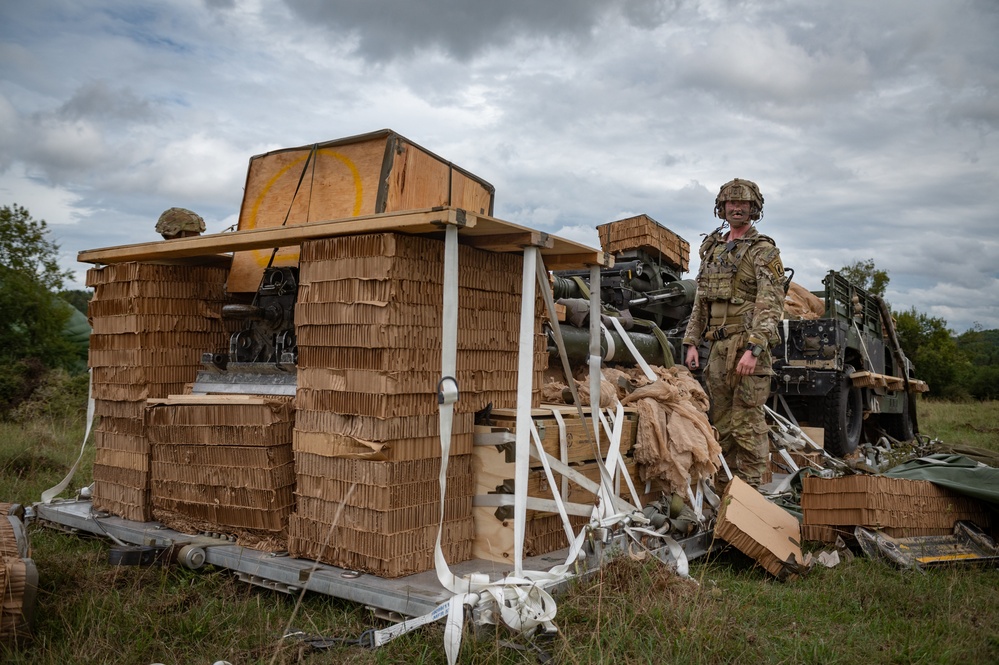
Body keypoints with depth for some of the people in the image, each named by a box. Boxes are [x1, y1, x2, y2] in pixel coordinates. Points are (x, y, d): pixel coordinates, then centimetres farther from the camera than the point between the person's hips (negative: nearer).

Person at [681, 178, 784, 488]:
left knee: (747, 422, -6)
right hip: (717, 347, 7)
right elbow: (700, 301, 20)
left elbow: (771, 304, -13)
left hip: (747, 345, -7)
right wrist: (692, 342, 13)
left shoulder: (763, 250, -3)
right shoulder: (711, 248, 18)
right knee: (722, 423, 11)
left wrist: (754, 348, -23)